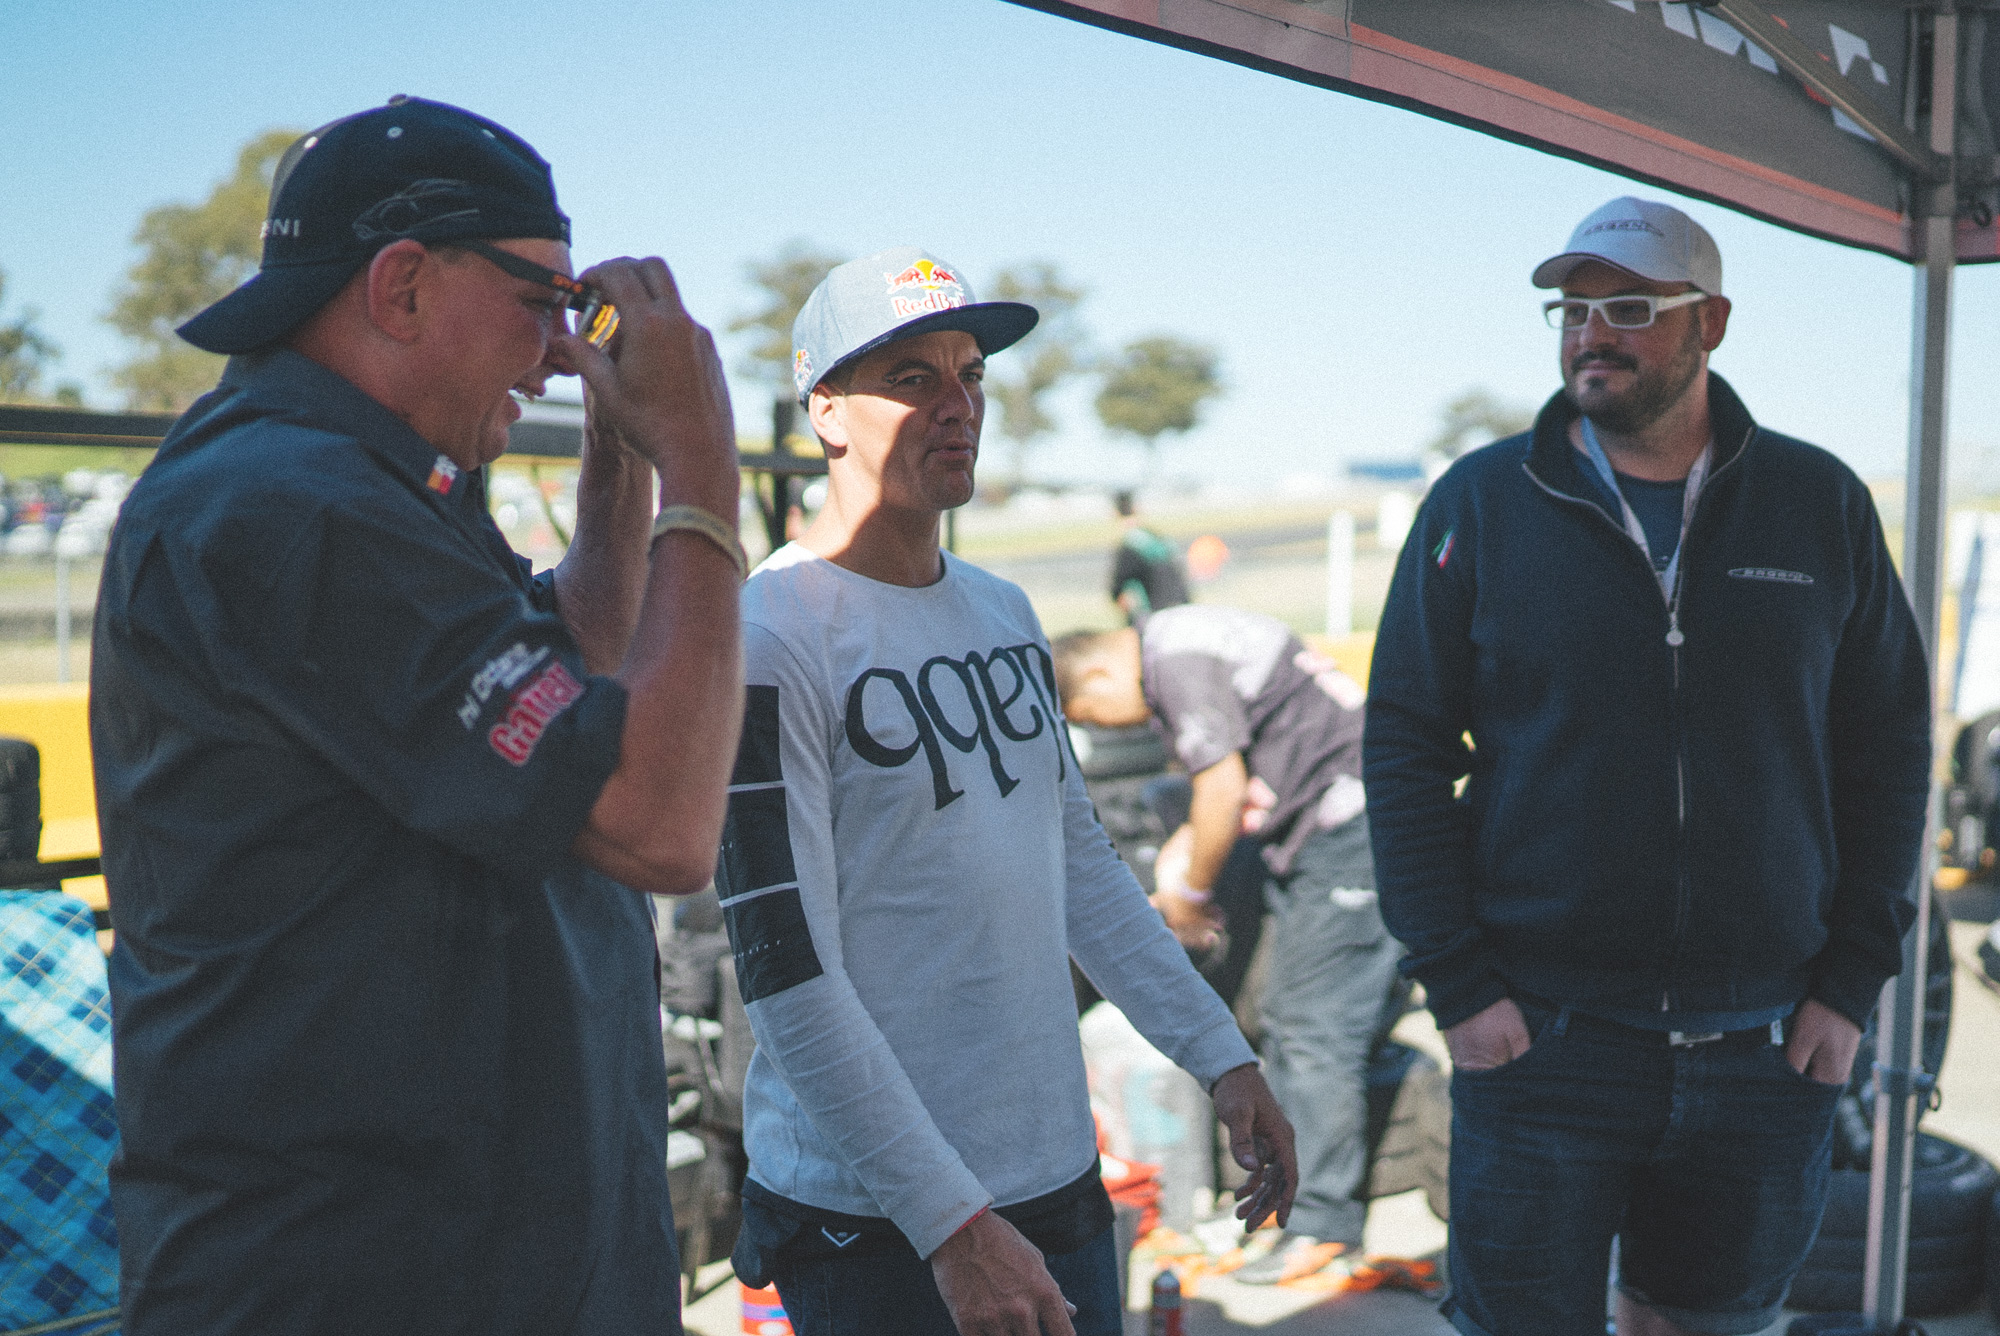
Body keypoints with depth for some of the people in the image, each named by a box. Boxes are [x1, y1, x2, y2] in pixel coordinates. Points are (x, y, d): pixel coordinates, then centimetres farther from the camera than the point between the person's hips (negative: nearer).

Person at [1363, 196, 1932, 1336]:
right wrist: (1457, 983, -8)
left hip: (1765, 1049, 2)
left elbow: (1888, 748, 6)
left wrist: (1852, 982, 0)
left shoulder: (1823, 504, 2)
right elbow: (1406, 749, -2)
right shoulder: (1480, 503, -3)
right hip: (1539, 1035, -2)